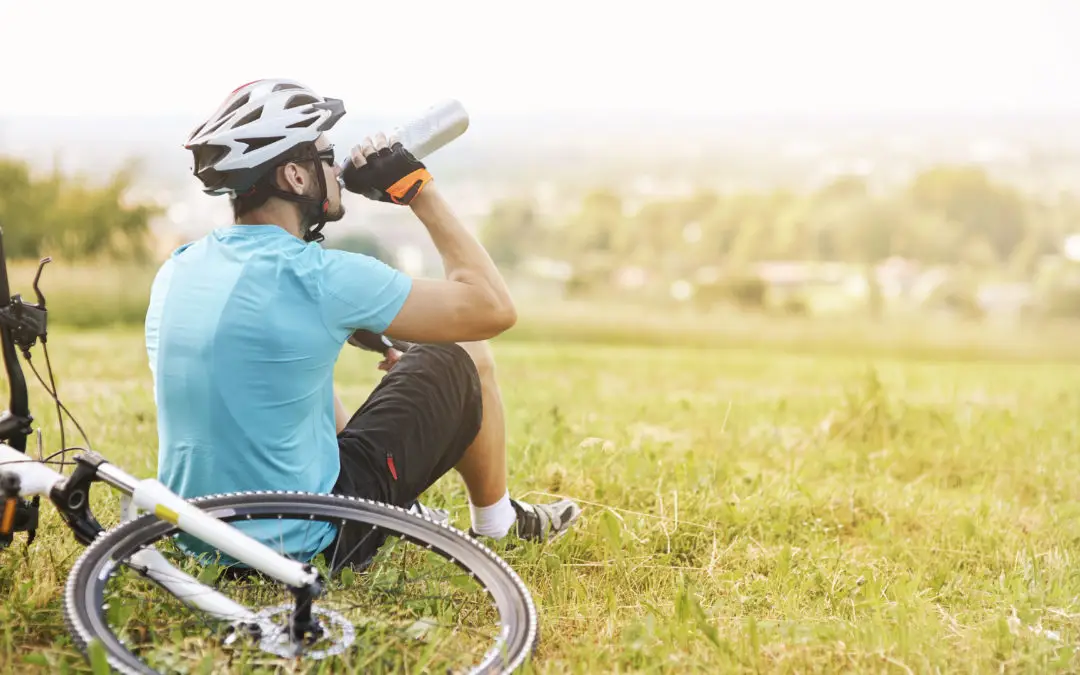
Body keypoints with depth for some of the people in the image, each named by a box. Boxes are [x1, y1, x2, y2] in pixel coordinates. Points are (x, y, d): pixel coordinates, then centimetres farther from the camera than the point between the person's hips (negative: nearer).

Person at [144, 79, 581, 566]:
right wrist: (418, 187, -5)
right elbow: (494, 308, -12)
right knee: (465, 360, 9)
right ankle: (497, 526, 32)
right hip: (306, 543, -7)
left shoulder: (175, 270, 1)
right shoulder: (322, 278, -21)